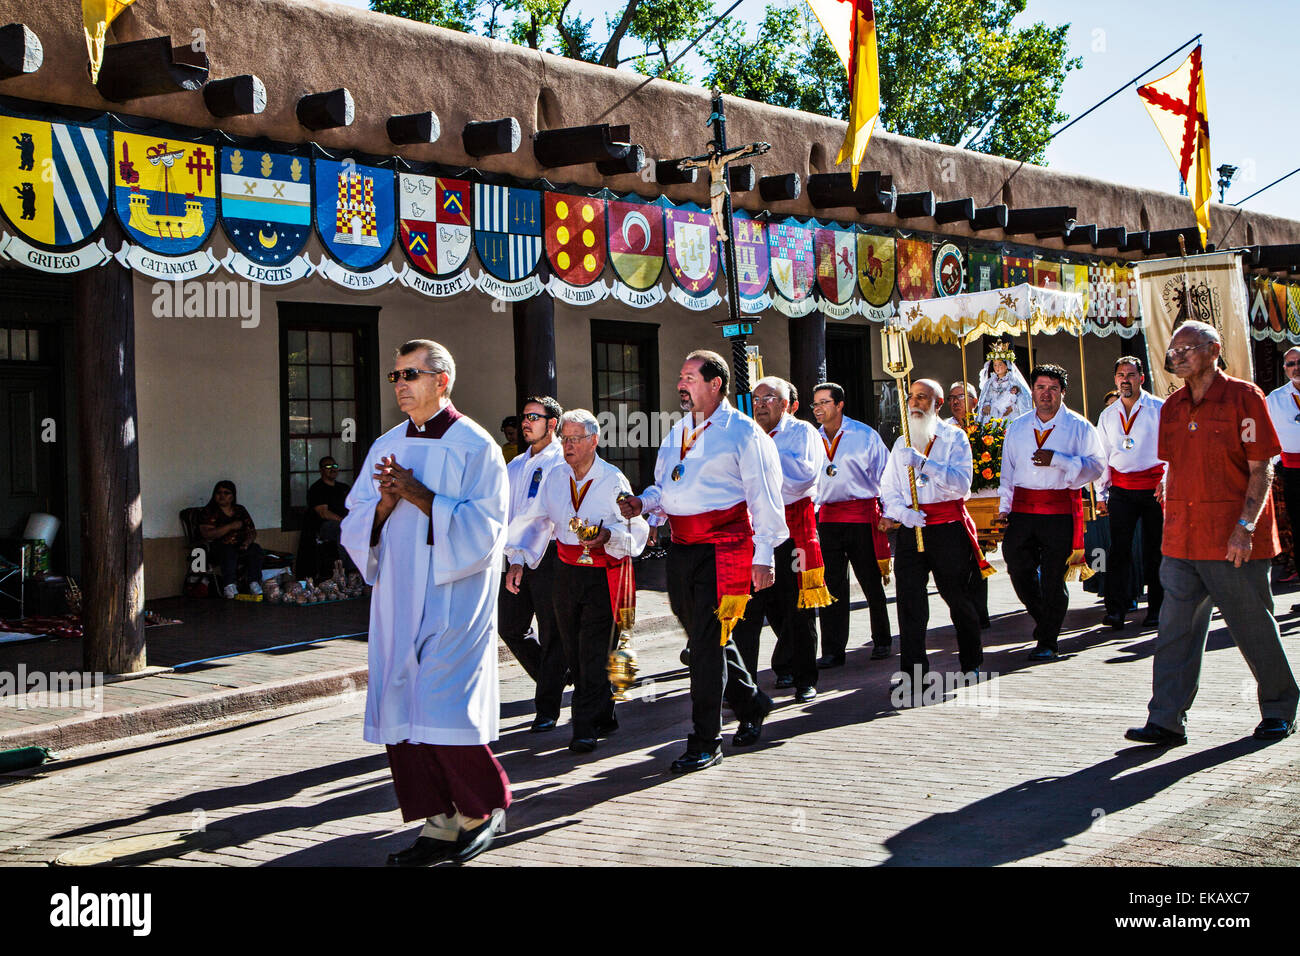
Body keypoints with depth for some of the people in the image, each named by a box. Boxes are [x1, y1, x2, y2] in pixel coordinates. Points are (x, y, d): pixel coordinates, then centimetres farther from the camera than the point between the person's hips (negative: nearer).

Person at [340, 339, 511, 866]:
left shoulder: (475, 447, -4)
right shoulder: (386, 447, 14)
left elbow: (481, 527, -11)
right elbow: (355, 525, 12)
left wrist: (419, 495, -17)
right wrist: (385, 501, -8)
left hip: (450, 601, -6)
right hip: (398, 601, 6)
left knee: (444, 710, -10)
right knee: (401, 712, 3)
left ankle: (484, 810, 12)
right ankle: (440, 823, 12)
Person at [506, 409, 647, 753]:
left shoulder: (613, 480, -7)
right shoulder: (555, 477, 5)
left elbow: (637, 529, -8)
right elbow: (534, 521, 11)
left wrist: (607, 535, -26)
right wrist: (517, 560, 2)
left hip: (603, 575, -5)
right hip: (566, 572, 5)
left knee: (593, 653, -9)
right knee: (575, 653, 9)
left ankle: (585, 728, -4)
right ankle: (603, 717, 24)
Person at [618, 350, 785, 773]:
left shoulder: (743, 432, -6)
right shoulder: (679, 431, 17)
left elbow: (764, 498, -8)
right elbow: (664, 484, 26)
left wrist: (762, 556, -12)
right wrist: (641, 503, 4)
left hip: (722, 548, -8)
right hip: (681, 548, 8)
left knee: (708, 642, -7)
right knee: (705, 638, 15)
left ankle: (705, 743, 2)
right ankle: (751, 704, 37)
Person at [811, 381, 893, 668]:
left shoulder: (864, 435, -1)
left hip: (862, 514, -3)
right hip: (827, 516, 4)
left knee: (871, 582, 4)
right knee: (831, 584, 0)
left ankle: (882, 641, 22)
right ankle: (832, 651, 2)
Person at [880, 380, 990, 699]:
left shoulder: (954, 437, 3)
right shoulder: (902, 443, 16)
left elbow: (961, 482, -11)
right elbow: (889, 488, 13)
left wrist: (923, 462, -22)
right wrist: (901, 512, -8)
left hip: (949, 526, -3)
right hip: (911, 529, 3)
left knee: (958, 598, 6)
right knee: (909, 599, -8)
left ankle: (971, 664, 25)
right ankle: (912, 673, -9)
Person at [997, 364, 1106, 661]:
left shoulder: (1079, 427, 2)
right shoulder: (1017, 428, 15)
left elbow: (1097, 465, -7)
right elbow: (1008, 471, 21)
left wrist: (1056, 459, -16)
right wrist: (1004, 506, 13)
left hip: (1060, 512, -4)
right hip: (1022, 511, 4)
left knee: (1053, 578, -2)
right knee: (1019, 570, 4)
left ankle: (1047, 643, 8)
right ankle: (1043, 620, 31)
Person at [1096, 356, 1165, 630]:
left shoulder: (1159, 409, 1)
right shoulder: (1108, 415, 14)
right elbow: (1103, 456, 18)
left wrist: (1166, 481, -15)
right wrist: (1101, 493, 13)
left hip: (1153, 487, -3)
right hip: (1121, 489, 3)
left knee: (1154, 550, 1)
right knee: (1118, 548, -8)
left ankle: (1156, 609, 10)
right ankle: (1116, 609, -10)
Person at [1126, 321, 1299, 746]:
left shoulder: (1243, 397, -6)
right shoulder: (1172, 406, 12)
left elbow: (1260, 469, -10)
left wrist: (1245, 527, -18)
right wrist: (1170, 527, 12)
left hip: (1233, 541, -5)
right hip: (1183, 541, 5)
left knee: (1254, 627, 6)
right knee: (1175, 629, 1)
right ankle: (1167, 720, 2)